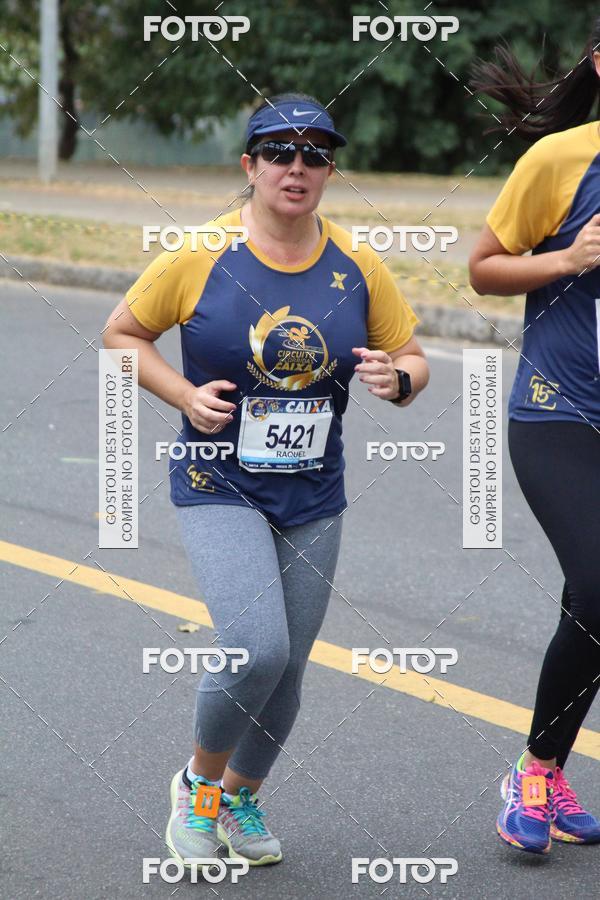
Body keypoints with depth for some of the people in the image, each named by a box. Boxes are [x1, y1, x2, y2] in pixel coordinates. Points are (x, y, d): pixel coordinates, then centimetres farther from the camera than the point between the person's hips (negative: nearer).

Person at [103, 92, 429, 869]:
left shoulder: (357, 266, 0)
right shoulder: (200, 256, -9)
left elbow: (413, 359, 10)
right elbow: (122, 332, 3)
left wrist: (397, 380, -14)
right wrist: (186, 397, -11)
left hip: (313, 498, 4)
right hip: (218, 489, -4)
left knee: (287, 673, 9)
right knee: (257, 651, -20)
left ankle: (241, 800, 36)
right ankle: (198, 783, 8)